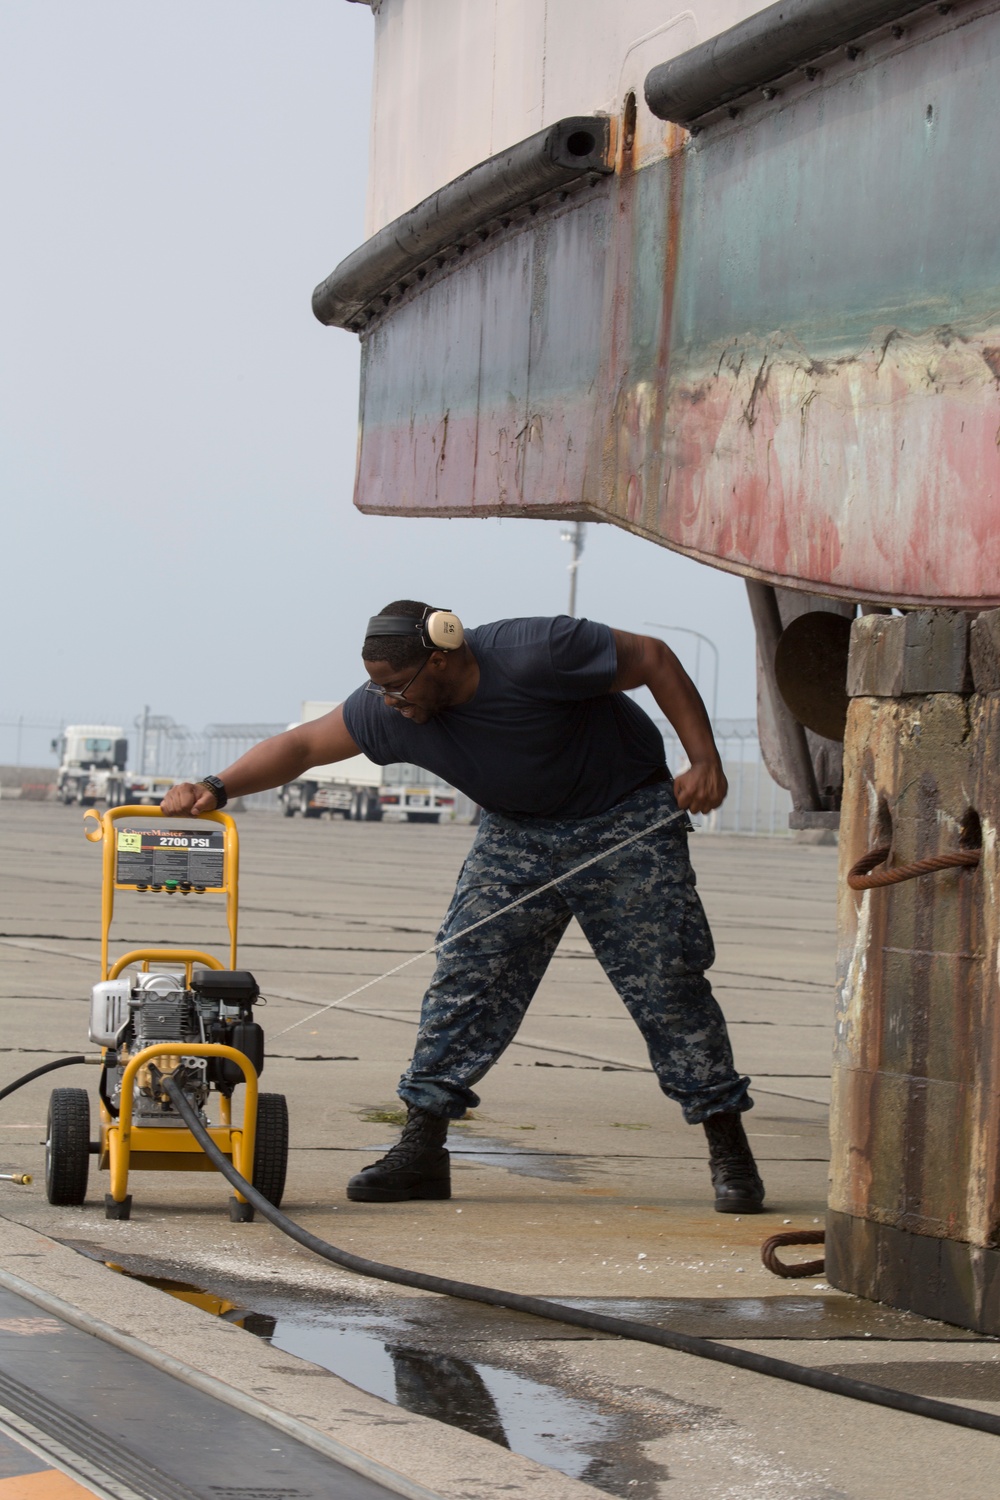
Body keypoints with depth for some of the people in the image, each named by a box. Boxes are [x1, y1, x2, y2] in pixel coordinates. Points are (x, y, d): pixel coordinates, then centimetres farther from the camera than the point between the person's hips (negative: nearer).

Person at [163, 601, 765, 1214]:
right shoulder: (390, 710, -14)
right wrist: (216, 789, -19)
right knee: (465, 976, -7)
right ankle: (422, 1151, -4)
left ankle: (731, 1156, 1)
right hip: (517, 832, 5)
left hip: (625, 820, -5)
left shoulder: (534, 653, -30)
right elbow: (302, 746, -6)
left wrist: (706, 762, -26)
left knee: (669, 984, -6)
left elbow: (655, 659, -21)